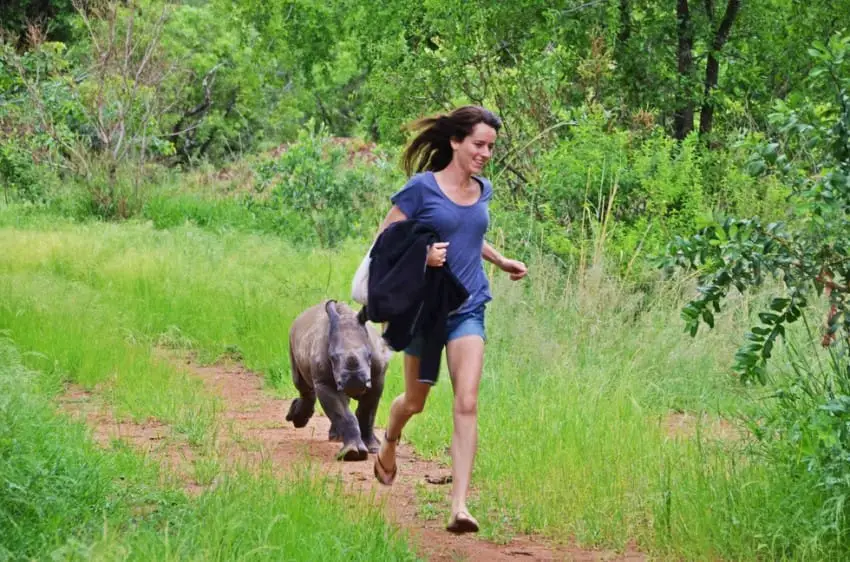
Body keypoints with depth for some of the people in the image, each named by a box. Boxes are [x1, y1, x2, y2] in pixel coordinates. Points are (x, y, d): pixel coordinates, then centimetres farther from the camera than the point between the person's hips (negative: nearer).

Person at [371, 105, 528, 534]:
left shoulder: (482, 191, 7)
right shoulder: (422, 188, -10)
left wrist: (502, 262, 19)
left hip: (468, 310, 3)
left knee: (466, 406, -12)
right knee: (415, 401, 13)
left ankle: (459, 506, -16)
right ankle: (388, 445, 49)